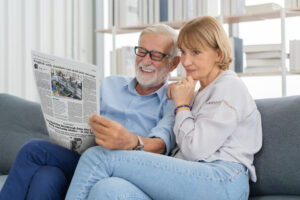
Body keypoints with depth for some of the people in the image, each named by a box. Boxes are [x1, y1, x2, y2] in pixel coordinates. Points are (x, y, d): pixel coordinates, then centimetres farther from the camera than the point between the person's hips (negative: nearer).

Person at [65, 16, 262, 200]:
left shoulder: (230, 86, 2)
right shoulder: (203, 91, 32)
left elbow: (195, 150, -8)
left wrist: (182, 105, 6)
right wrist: (176, 98, 19)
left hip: (222, 182, -8)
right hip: (191, 181, 8)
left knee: (100, 157, -20)